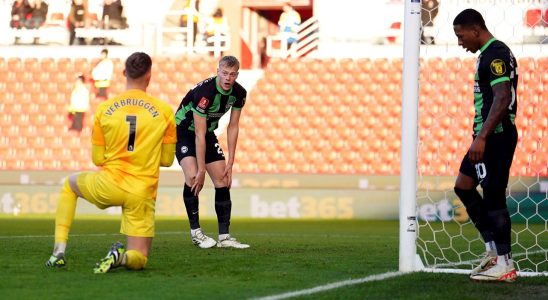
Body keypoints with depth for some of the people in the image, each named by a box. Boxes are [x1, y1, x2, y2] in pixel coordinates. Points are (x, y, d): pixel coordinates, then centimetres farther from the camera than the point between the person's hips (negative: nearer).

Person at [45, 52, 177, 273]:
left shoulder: (104, 109, 1)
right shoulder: (165, 111, -2)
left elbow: (97, 159, 7)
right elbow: (167, 160, 6)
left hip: (108, 186, 1)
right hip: (142, 194, -1)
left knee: (70, 184, 34)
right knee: (138, 260, 14)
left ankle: (59, 251, 20)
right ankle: (121, 256, -25)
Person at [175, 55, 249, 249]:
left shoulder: (239, 93, -13)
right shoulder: (204, 92, -33)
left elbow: (233, 127, -3)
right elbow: (199, 135, -30)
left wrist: (230, 163, -6)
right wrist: (201, 170, -28)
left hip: (208, 133, 7)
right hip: (183, 131, -7)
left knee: (223, 181, -1)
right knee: (193, 177, -25)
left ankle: (224, 236, 2)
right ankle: (195, 231, -13)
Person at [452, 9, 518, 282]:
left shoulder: (494, 54, -15)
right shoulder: (494, 52, 17)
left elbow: (502, 98, -23)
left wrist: (482, 137, -26)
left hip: (495, 136, -11)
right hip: (490, 136, 11)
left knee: (493, 197, -7)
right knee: (463, 186, 14)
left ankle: (504, 265, -3)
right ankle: (494, 249, 16)